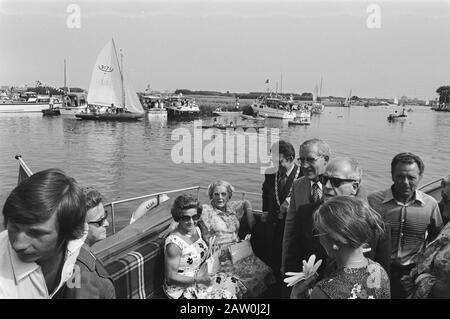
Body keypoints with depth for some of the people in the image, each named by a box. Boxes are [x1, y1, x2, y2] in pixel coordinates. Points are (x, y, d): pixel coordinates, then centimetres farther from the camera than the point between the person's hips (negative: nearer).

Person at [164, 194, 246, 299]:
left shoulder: (196, 230, 1)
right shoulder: (174, 244, -24)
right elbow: (171, 277, -20)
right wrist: (197, 279, -23)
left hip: (199, 276, 8)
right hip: (182, 288, -8)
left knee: (233, 284, -2)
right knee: (225, 295, -15)